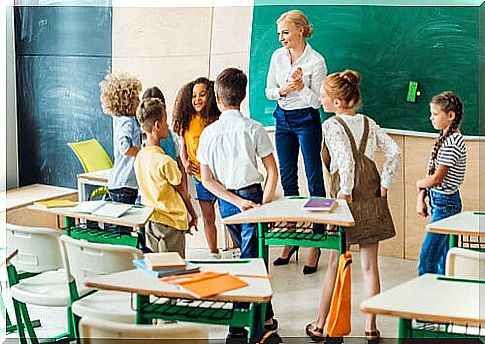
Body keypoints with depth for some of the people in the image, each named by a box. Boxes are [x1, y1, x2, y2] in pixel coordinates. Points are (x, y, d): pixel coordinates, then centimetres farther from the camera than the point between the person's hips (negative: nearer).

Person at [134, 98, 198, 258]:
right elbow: (182, 192, -7)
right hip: (171, 223, -7)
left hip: (149, 221, 7)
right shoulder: (165, 162, -21)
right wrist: (193, 216, 9)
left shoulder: (139, 157, 2)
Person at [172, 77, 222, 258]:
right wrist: (185, 162, -2)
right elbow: (184, 146, 14)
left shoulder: (217, 120, -13)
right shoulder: (187, 121, 3)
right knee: (207, 217, 15)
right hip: (199, 176, 5)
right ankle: (213, 253, 26)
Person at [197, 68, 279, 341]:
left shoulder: (209, 132, -1)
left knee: (249, 254, 18)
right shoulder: (254, 129, -8)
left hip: (226, 202, 4)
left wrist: (236, 201, -6)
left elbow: (207, 180, -3)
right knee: (250, 260, 1)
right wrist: (264, 204, -4)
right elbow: (272, 171, -9)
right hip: (251, 194, -4)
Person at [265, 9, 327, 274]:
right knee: (287, 179, 11)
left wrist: (300, 86, -27)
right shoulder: (278, 56, 3)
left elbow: (317, 101, -12)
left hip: (306, 121, -6)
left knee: (314, 180, -3)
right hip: (283, 119, 6)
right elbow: (269, 91, 8)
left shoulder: (316, 61, -13)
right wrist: (283, 91, -12)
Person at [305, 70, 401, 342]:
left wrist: (345, 192, -18)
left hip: (347, 199, -4)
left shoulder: (332, 125, -10)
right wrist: (385, 184, 2)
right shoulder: (370, 124, 8)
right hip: (373, 199, 5)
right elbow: (395, 152, 1)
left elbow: (346, 158, -24)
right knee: (369, 265, 9)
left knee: (335, 263, 7)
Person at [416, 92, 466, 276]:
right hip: (439, 201, 10)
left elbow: (436, 178, -20)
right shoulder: (444, 138, 12)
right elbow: (431, 172, 13)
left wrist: (419, 183, -1)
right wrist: (421, 198, 6)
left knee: (426, 263, -9)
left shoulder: (453, 142, -18)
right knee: (442, 259, 15)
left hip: (445, 203, -10)